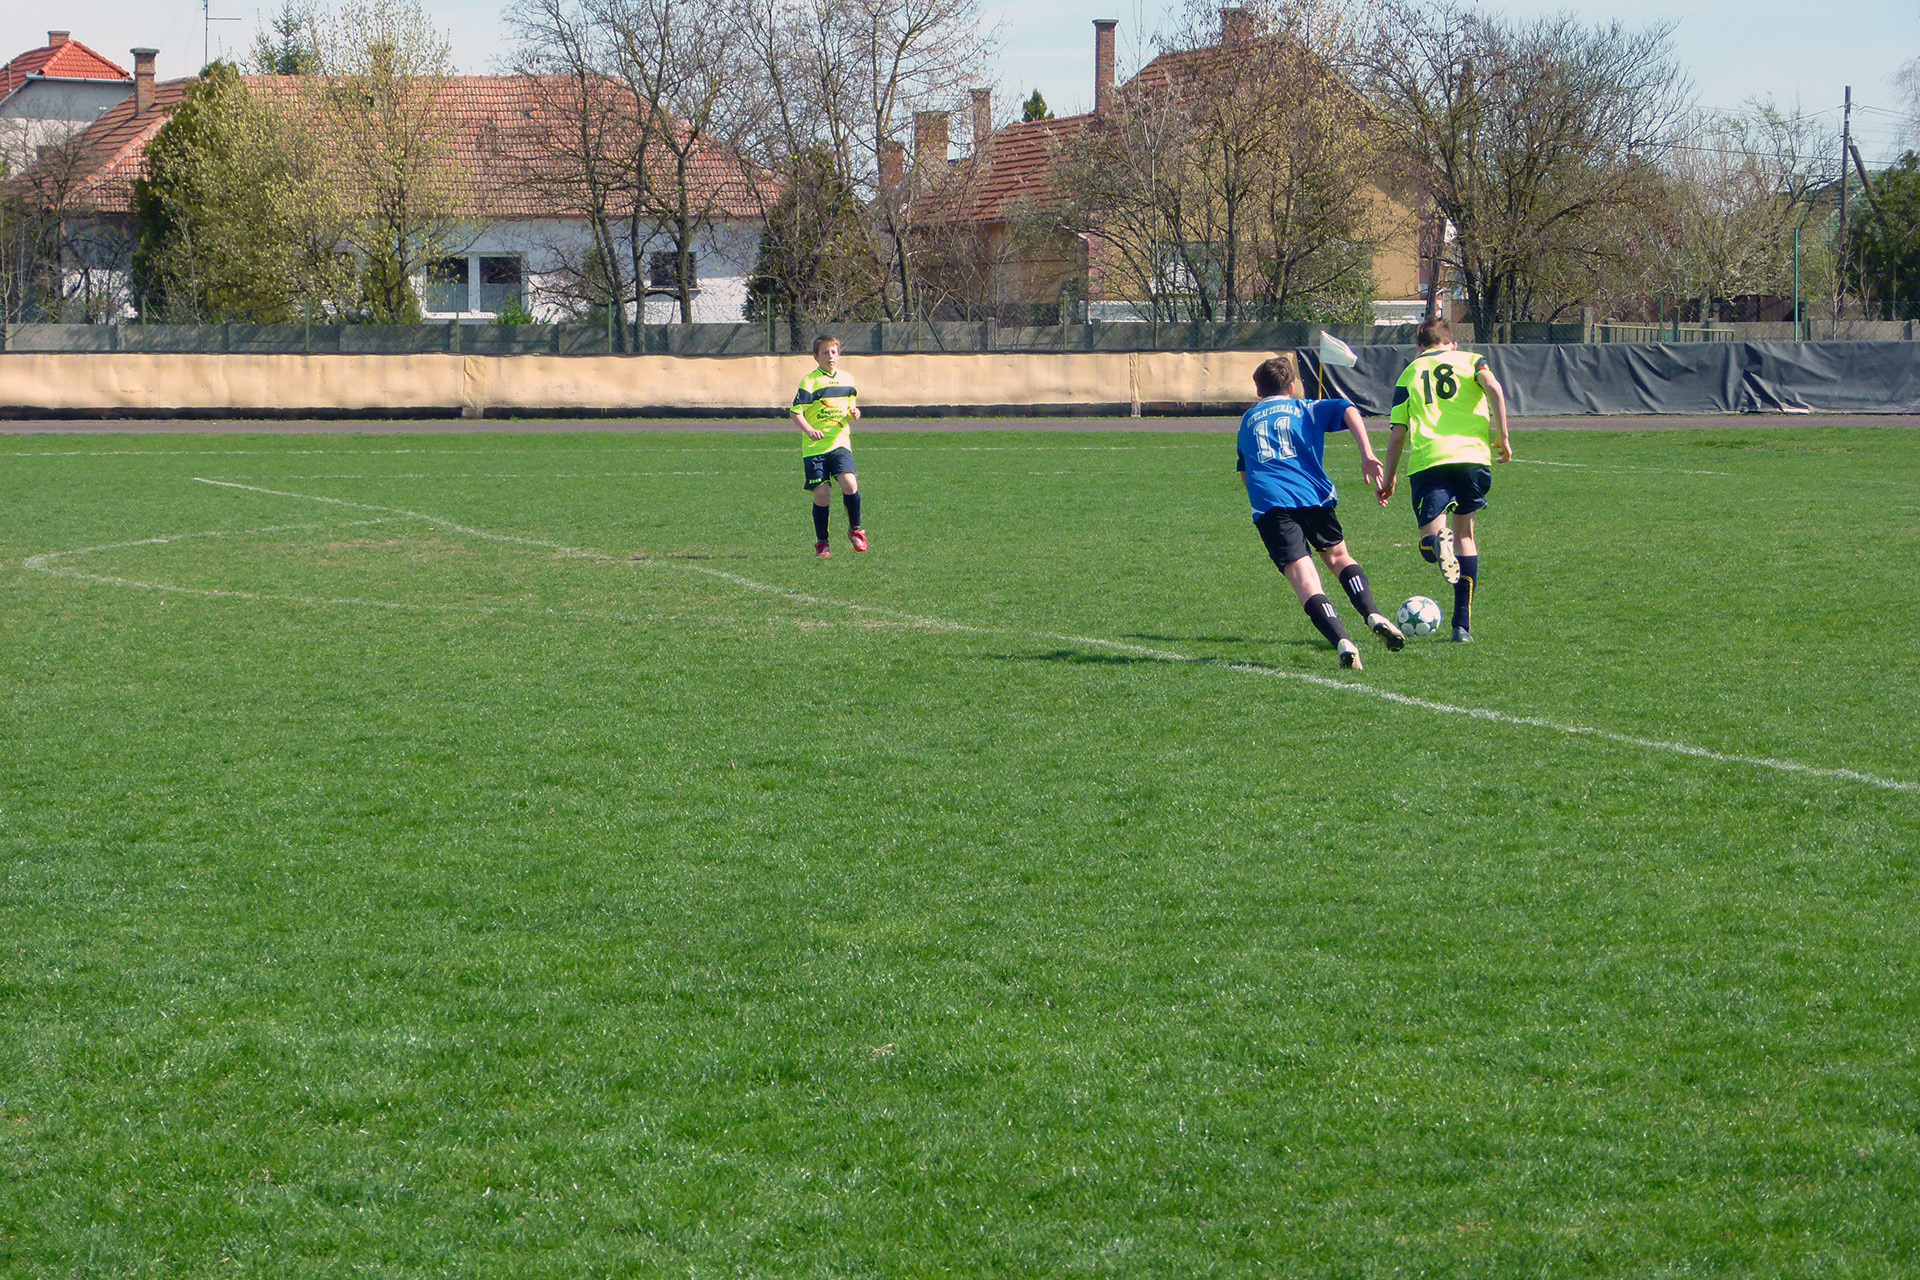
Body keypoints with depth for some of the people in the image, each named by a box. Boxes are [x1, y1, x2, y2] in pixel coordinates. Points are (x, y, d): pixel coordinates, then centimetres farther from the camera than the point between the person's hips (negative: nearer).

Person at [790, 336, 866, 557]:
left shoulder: (847, 380, 11)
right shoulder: (810, 382, -5)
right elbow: (796, 412, -9)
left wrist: (853, 413, -2)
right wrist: (809, 431, -26)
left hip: (839, 443, 3)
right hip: (814, 448, -3)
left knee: (849, 484, -19)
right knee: (821, 495, -5)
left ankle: (855, 530, 4)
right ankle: (821, 543, 13)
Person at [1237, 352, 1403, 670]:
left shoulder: (1248, 420, 27)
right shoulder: (1306, 408, 21)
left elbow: (1244, 471, 33)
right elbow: (1348, 410, 2)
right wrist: (1368, 456, -6)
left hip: (1269, 503, -1)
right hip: (1314, 496, 1)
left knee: (1303, 578, -10)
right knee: (1338, 557, 24)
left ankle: (1342, 641, -30)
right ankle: (1373, 615, 3)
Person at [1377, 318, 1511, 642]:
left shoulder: (1410, 374, 20)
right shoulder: (1470, 360, 18)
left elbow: (1398, 434, 14)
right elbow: (1494, 389, -4)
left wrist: (1389, 480, 22)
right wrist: (1502, 437, 2)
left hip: (1426, 461, -1)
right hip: (1472, 454, 1)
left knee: (1430, 535, 1)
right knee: (1464, 531, 19)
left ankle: (1436, 542, -41)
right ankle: (1463, 624, 14)